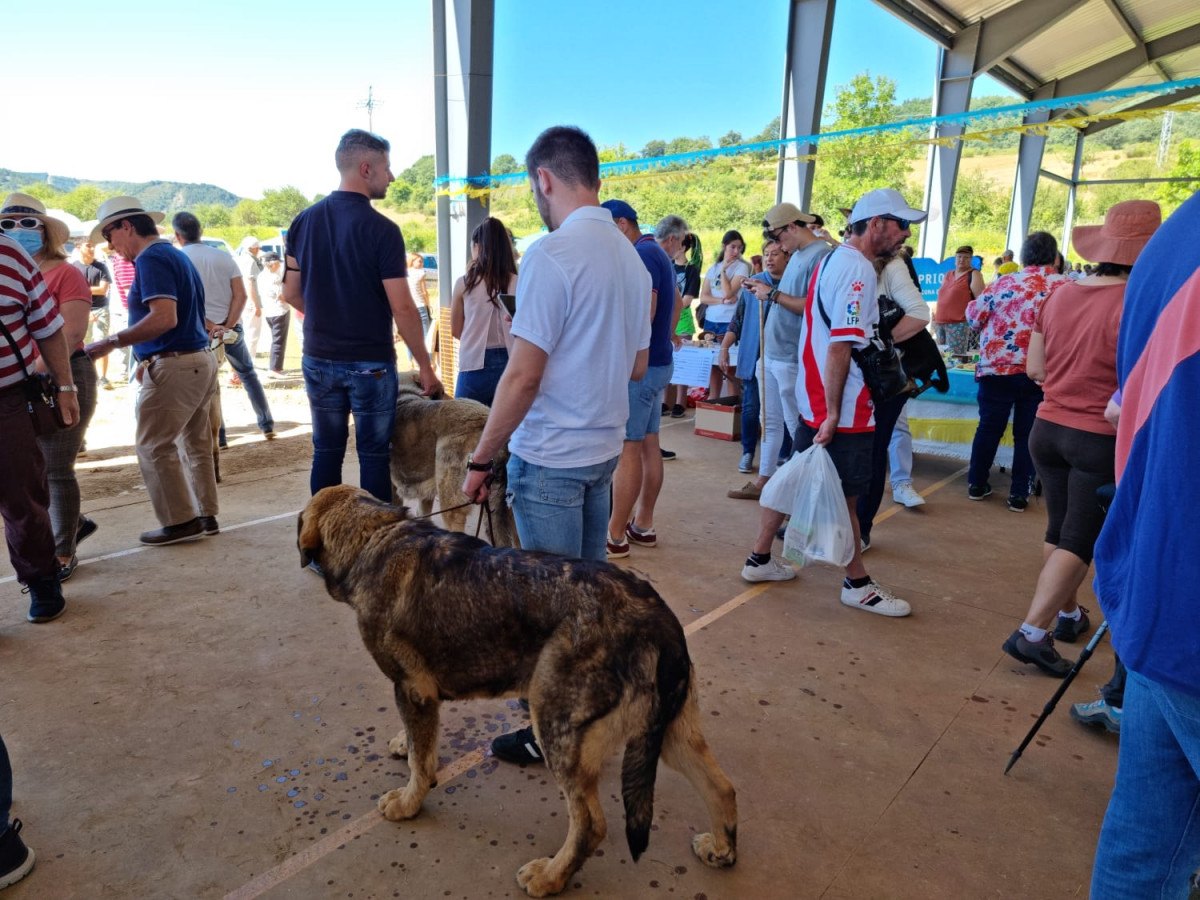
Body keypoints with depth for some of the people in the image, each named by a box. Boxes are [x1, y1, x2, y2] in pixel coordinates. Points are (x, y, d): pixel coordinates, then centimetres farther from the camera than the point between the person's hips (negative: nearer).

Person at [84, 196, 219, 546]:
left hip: (176, 366, -10)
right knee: (194, 443, 14)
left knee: (153, 446, -1)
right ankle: (205, 516, 20)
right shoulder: (175, 255, 18)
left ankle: (181, 521, 2)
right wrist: (151, 360, 21)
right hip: (200, 359, 10)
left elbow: (164, 318, -24)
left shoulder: (152, 258, -12)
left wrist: (111, 342, -20)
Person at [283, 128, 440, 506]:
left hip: (319, 359, 5)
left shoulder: (303, 221, 4)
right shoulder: (381, 229, -13)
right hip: (370, 362, -5)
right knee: (373, 454, 5)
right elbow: (402, 308, -15)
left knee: (326, 451, 13)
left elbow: (292, 294, 9)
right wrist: (425, 367, -7)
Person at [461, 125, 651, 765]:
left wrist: (480, 460, -11)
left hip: (550, 457, -8)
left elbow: (522, 376, -20)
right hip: (605, 447, 8)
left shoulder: (552, 255, -18)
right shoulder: (630, 256, 8)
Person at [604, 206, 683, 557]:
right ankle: (643, 525, 21)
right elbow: (676, 301, 29)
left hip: (639, 366, -10)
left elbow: (644, 314, -23)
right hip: (658, 361, 10)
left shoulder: (642, 255, -14)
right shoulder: (655, 253, 16)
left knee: (627, 449, -6)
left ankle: (616, 536, 1)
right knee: (648, 444, 12)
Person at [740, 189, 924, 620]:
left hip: (814, 404, 10)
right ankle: (858, 584, 18)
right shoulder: (857, 269, -17)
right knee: (844, 497, 3)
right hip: (844, 411, -9)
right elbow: (840, 347, -23)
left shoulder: (834, 260, 14)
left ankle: (760, 559, 26)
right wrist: (833, 414, -22)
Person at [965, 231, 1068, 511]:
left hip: (997, 368, 1)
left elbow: (973, 317, 7)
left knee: (989, 427, 13)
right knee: (1027, 433, 9)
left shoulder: (1003, 283, -2)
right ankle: (1019, 494, 15)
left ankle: (977, 484, 23)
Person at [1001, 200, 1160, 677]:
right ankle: (1032, 632, 1)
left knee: (1059, 530, 19)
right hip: (1100, 440, -6)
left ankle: (1067, 615, 35)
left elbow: (1035, 369, 7)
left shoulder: (1060, 295, 0)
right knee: (1081, 540, 4)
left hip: (1048, 428, 6)